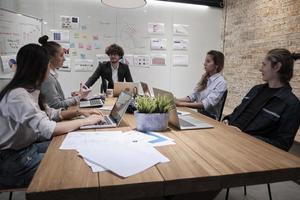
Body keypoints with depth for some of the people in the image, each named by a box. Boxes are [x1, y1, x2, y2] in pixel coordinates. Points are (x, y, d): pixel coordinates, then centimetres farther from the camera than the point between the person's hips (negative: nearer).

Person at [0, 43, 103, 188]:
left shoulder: (29, 90, 3)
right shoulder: (18, 96, -27)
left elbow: (50, 113, 9)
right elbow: (49, 130, -34)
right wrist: (86, 121, -24)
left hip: (27, 146, 8)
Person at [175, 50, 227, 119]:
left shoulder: (221, 83, -11)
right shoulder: (205, 78, 10)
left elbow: (207, 104, -21)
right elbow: (194, 96, 6)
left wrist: (182, 104, -27)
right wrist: (177, 100, -11)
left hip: (211, 118, -6)